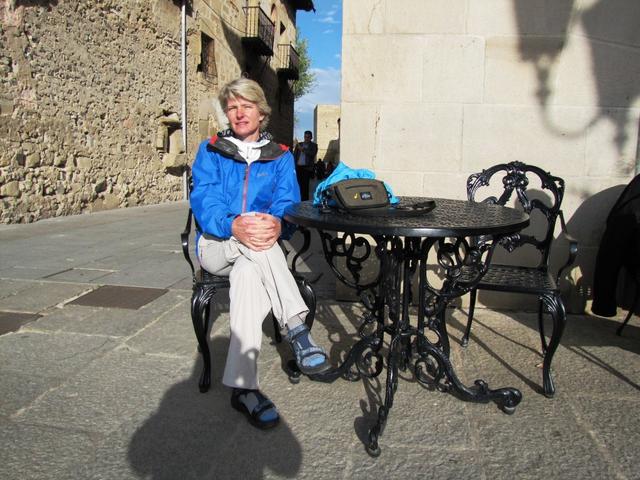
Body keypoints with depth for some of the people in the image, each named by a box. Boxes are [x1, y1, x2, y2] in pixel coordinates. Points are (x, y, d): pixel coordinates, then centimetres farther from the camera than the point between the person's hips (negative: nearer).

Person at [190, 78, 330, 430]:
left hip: (257, 252, 1)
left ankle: (243, 387, -39)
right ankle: (296, 329, -40)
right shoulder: (210, 151, 9)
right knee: (253, 245, -36)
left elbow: (287, 202, -4)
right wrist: (233, 226, -31)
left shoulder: (281, 157, 13)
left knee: (248, 272, -36)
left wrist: (277, 222, -31)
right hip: (217, 246, -1)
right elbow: (204, 201, -8)